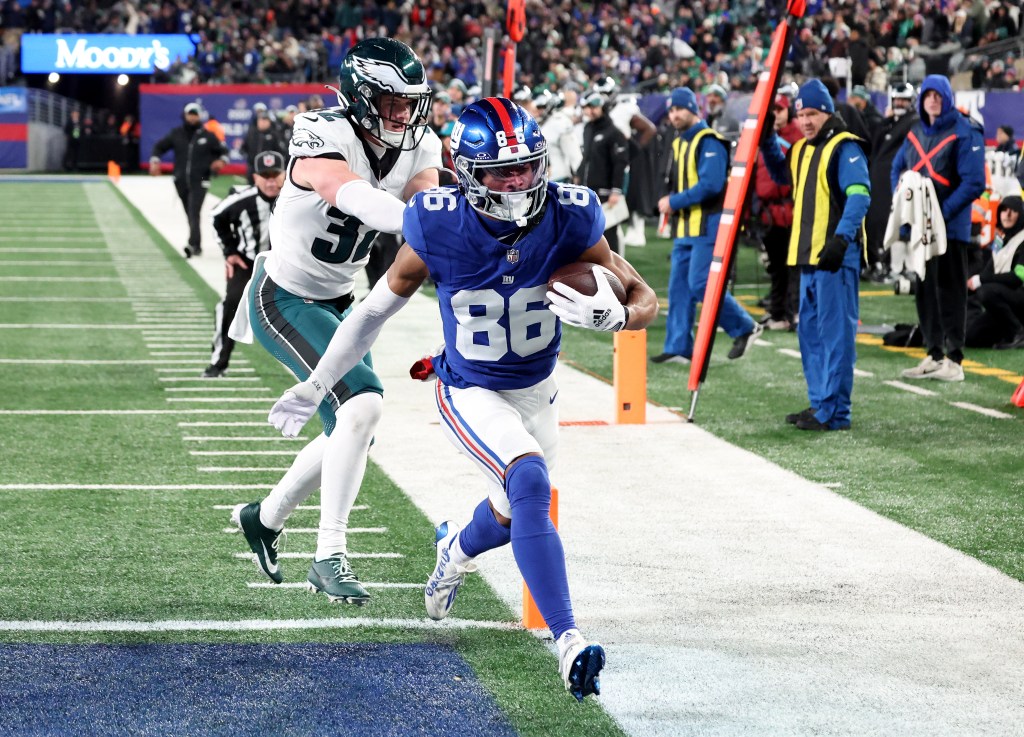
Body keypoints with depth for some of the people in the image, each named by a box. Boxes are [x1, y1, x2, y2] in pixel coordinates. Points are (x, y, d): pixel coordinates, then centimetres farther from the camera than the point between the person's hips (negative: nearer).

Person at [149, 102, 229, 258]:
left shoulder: (207, 136, 1)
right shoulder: (176, 134, 5)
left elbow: (223, 149, 10)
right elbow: (159, 146, 12)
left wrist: (222, 160, -12)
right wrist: (154, 160, -6)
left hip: (199, 181, -3)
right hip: (181, 181, 3)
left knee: (194, 212, -18)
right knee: (190, 214, 10)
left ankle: (193, 244, -28)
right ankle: (197, 245, 23)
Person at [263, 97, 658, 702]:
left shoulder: (570, 219, -24)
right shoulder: (438, 227, -27)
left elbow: (644, 301, -15)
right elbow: (380, 308, -11)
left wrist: (609, 313, -40)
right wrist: (315, 388, -4)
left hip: (538, 393, 4)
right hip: (470, 394, -4)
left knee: (512, 514, 25)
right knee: (531, 486, -30)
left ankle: (458, 548, 63)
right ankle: (569, 643, -30)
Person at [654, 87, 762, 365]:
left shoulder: (709, 142, -13)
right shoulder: (679, 143, 17)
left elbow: (710, 185, -22)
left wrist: (674, 202, -17)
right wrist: (669, 203, 3)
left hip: (707, 226, -9)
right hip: (685, 227, 9)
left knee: (700, 284, -13)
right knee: (679, 287, 6)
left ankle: (745, 328, 1)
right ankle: (679, 347, 10)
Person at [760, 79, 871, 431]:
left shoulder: (844, 147, -10)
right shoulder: (802, 149, 17)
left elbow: (859, 194, -20)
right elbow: (780, 175, 36)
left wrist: (842, 237, -30)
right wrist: (767, 140, 21)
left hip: (835, 256, -10)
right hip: (808, 256, 10)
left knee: (834, 331, -9)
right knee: (810, 332, 14)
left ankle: (834, 411, -8)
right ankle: (819, 404, 22)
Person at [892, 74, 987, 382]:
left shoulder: (964, 134, -11)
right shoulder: (916, 133, 11)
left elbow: (973, 183, -16)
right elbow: (898, 169, 22)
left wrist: (943, 211, -20)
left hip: (951, 227, -7)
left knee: (950, 291, -4)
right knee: (924, 290, 11)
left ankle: (954, 359, -2)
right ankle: (934, 354, 19)